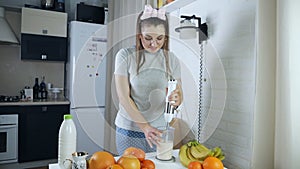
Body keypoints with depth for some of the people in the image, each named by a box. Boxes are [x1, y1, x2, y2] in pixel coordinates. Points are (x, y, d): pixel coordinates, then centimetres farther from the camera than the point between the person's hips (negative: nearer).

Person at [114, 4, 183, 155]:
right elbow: (124, 97, -10)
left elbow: (179, 94, 4)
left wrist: (176, 99, -20)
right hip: (129, 130, -2)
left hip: (159, 129, 3)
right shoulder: (125, 56, -7)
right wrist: (145, 127, -16)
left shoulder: (171, 59, 1)